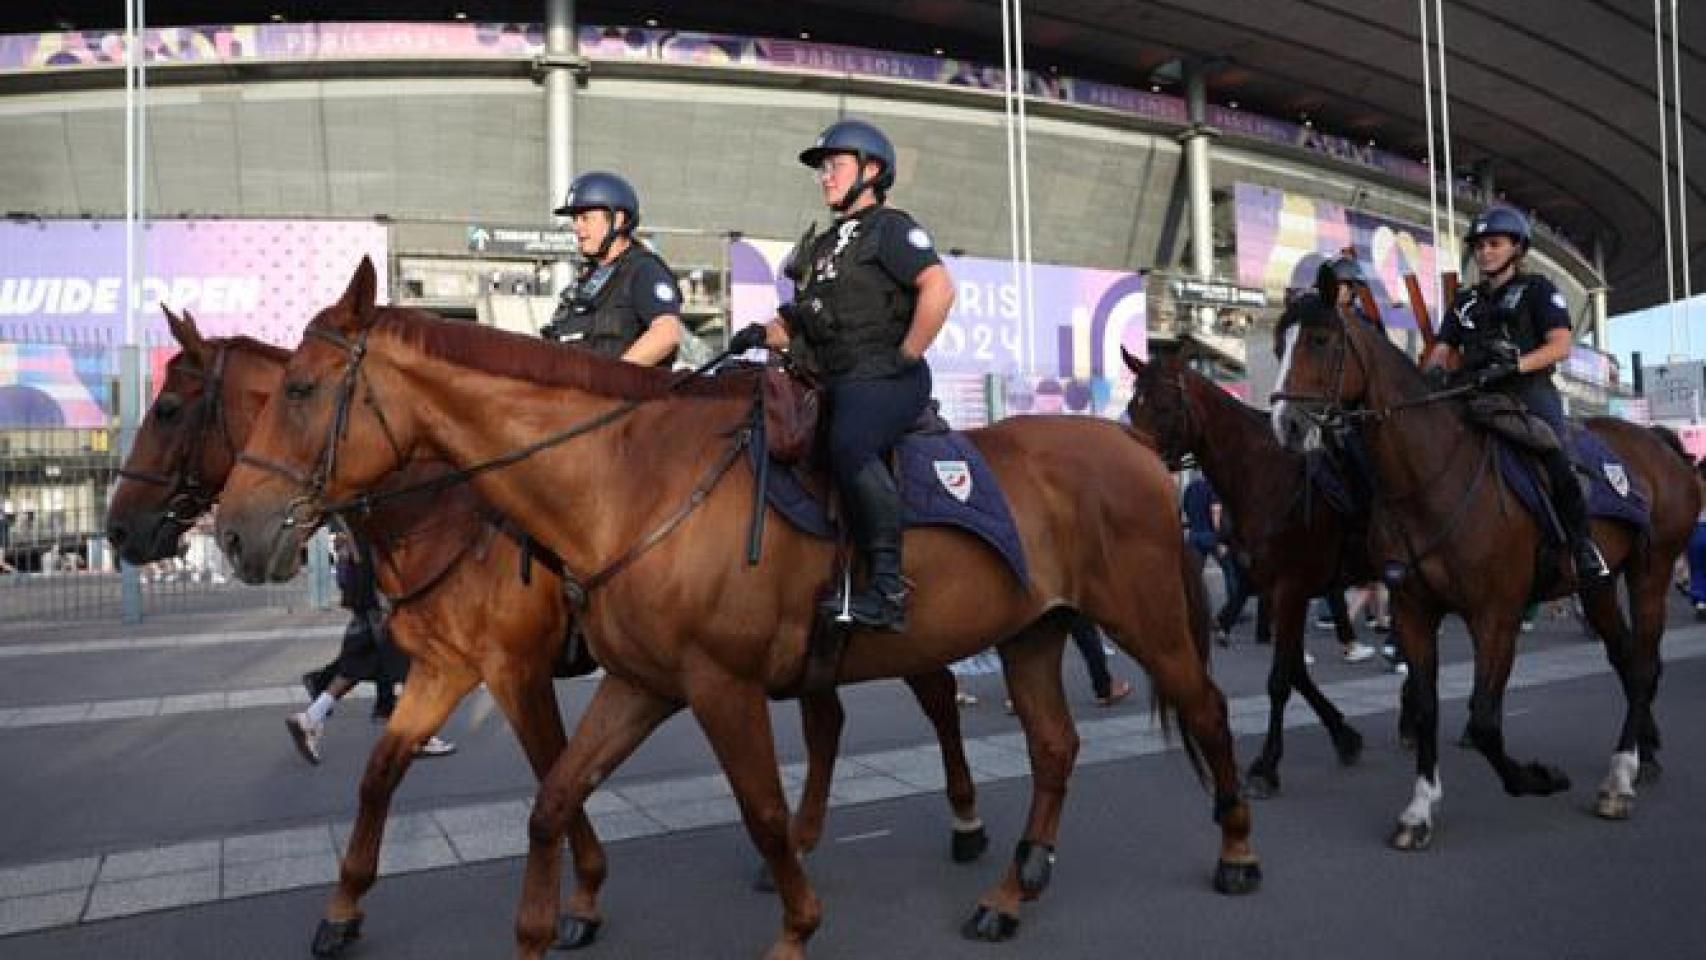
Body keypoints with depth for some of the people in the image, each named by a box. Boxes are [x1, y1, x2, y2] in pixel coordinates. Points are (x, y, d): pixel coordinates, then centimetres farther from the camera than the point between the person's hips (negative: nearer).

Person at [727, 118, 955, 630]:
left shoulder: (890, 228, 1)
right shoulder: (824, 245, 25)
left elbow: (939, 289, -14)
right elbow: (802, 322, 25)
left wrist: (905, 356, -15)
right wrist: (764, 333, 5)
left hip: (881, 380, -9)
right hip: (832, 383, 9)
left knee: (848, 448, -35)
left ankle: (887, 586, -31)